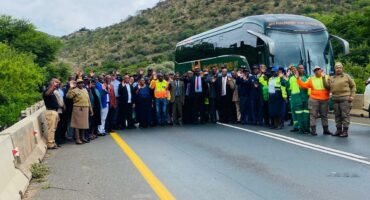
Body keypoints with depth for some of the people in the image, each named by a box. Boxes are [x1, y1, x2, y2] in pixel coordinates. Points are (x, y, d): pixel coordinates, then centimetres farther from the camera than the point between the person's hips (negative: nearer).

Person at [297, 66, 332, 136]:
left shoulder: (326, 77, 6)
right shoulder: (311, 79, 4)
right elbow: (304, 85, -3)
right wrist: (298, 78, -10)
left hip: (324, 100, 1)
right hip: (314, 100, -1)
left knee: (324, 115, 11)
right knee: (313, 115, -3)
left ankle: (326, 130, 19)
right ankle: (313, 130, 1)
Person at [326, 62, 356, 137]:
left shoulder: (346, 76, 3)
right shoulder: (332, 78, 14)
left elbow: (353, 86, 4)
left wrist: (352, 96, -4)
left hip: (345, 98, -5)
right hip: (335, 99, 5)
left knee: (345, 115, -5)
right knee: (337, 115, 9)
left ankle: (345, 131, -3)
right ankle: (338, 130, 17)